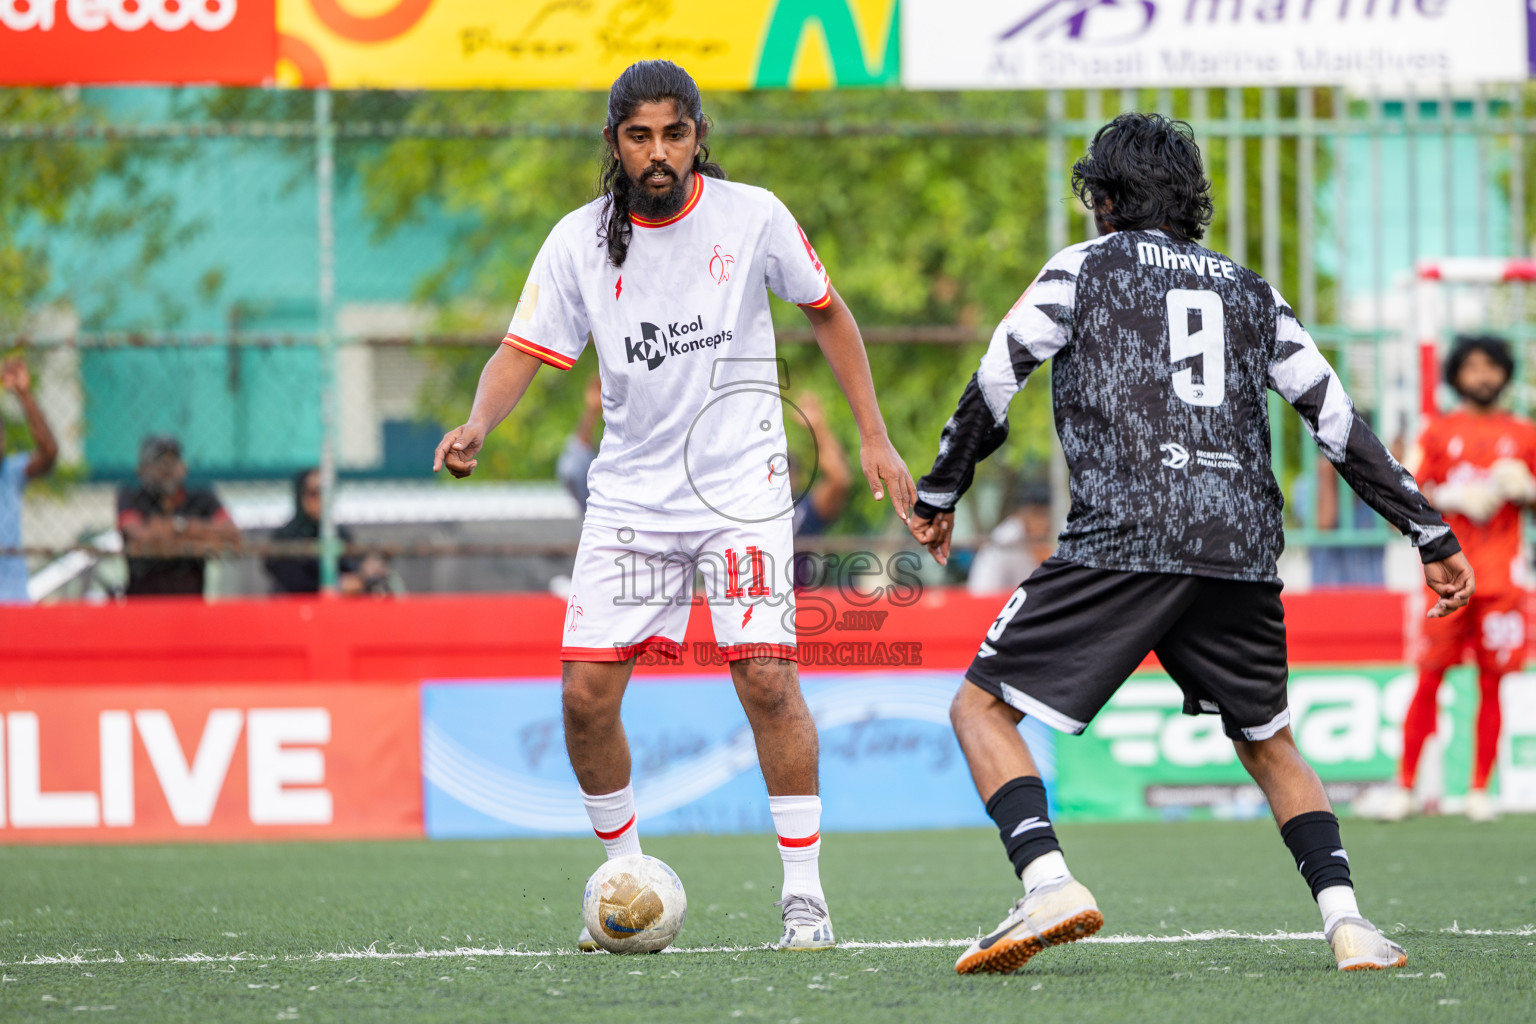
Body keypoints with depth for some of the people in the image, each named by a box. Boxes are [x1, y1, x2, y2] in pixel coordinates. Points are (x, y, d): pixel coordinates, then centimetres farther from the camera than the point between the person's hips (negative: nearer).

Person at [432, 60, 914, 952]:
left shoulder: (752, 217, -5)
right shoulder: (579, 242, -3)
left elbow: (827, 312, 8)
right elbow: (526, 351, -4)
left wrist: (875, 438, 6)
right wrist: (477, 426, -25)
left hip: (741, 485, -2)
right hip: (630, 493, 2)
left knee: (766, 678, -15)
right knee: (586, 693, -5)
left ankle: (805, 893, -5)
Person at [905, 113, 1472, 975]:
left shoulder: (1083, 268, 13)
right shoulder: (1250, 293, 23)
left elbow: (993, 389, 10)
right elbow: (1340, 421, 20)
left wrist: (939, 495, 23)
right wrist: (1432, 535, 24)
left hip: (1121, 540, -4)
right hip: (1243, 550, 4)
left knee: (982, 709, 5)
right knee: (1268, 743, 22)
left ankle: (1048, 883, -17)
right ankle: (1347, 921, 3)